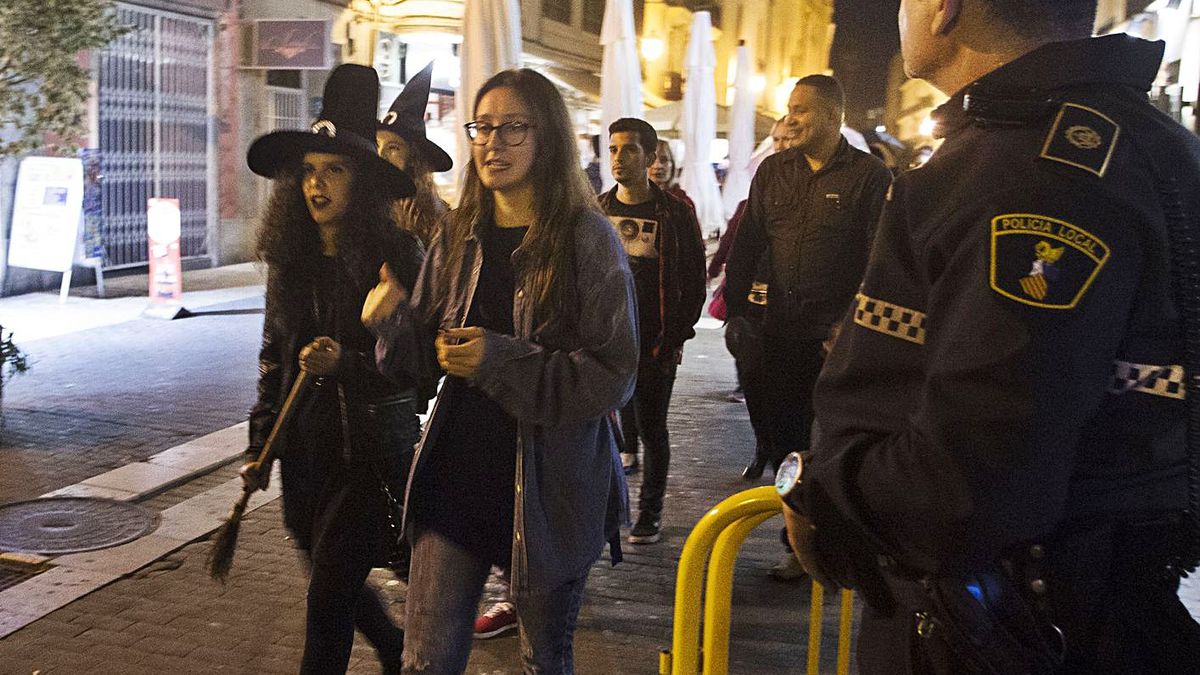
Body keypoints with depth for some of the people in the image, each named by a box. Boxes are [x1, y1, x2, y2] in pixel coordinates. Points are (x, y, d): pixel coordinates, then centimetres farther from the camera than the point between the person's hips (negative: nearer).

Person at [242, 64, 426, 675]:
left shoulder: (396, 257, -13)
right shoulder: (290, 258, 5)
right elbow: (272, 355, 13)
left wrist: (346, 364, -25)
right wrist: (260, 443, 11)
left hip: (373, 447, -6)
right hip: (306, 444, 6)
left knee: (329, 595, -3)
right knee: (335, 582, 19)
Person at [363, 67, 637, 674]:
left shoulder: (586, 239, -10)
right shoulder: (458, 237, 4)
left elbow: (613, 375, -14)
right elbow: (429, 353, 8)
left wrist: (500, 362, -20)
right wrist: (393, 319, -12)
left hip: (550, 485, -3)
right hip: (458, 471, 4)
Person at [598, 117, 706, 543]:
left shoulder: (674, 213, -2)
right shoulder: (597, 211, 7)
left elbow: (693, 283, 0)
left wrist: (675, 337, -6)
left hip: (656, 343, -2)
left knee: (652, 429, 5)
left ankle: (649, 511, 18)